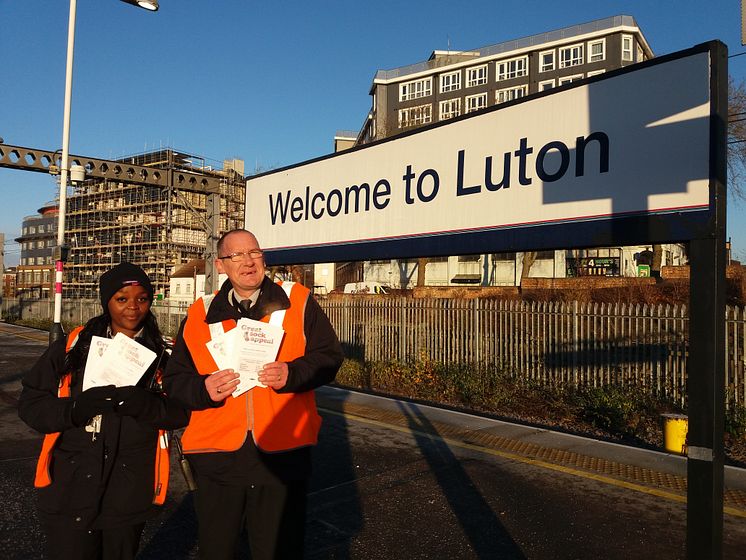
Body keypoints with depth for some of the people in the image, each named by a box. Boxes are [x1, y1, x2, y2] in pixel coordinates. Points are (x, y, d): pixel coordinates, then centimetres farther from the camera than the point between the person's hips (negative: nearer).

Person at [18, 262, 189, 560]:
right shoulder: (72, 346, 0)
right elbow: (30, 402, -1)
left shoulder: (163, 354, 1)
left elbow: (182, 411, -2)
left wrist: (146, 405, -22)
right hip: (70, 490, -1)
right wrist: (76, 408, -19)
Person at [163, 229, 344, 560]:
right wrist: (203, 389, -13)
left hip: (283, 453, -1)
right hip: (217, 455, 2)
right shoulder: (199, 316, 6)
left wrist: (292, 373, -18)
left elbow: (329, 356, 0)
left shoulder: (297, 301, 1)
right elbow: (174, 380, 8)